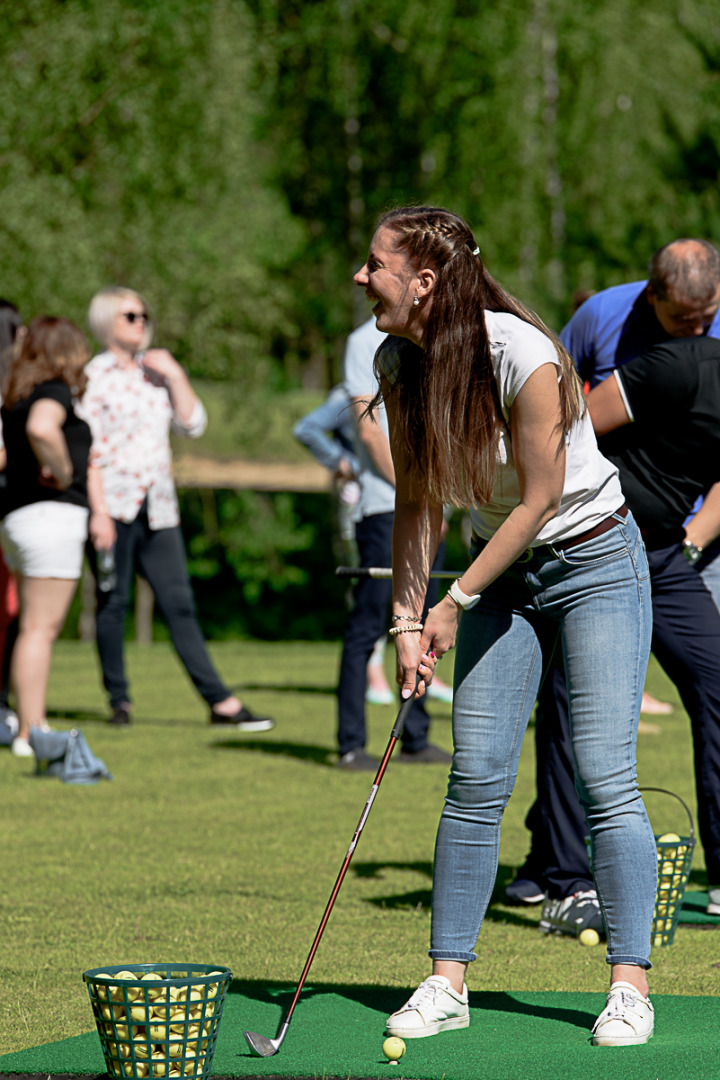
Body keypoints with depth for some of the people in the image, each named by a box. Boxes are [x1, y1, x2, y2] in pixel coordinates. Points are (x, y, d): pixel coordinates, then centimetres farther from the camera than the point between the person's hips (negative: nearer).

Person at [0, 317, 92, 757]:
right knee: (41, 627, -9)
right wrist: (64, 470, -18)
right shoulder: (55, 391, -10)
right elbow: (41, 428, -32)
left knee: (39, 627, 16)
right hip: (52, 512, -9)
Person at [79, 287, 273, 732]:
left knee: (180, 603, 1)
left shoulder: (155, 371, 16)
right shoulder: (95, 375, -1)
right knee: (113, 603, 1)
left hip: (158, 507, 4)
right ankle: (119, 700, 12)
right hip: (114, 503, -4)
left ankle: (221, 701, -4)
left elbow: (193, 424, 8)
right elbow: (88, 448, -6)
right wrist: (98, 511, -13)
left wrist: (175, 374, -1)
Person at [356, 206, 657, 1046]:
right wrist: (408, 616, -9)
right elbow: (416, 502, -1)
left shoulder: (524, 357, -26)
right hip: (502, 568, 6)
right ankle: (447, 979, 4)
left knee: (604, 775, -11)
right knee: (476, 779, -1)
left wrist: (456, 603, -16)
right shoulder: (398, 364, -7)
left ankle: (629, 986, -6)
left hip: (595, 560, -5)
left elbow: (539, 499, -20)